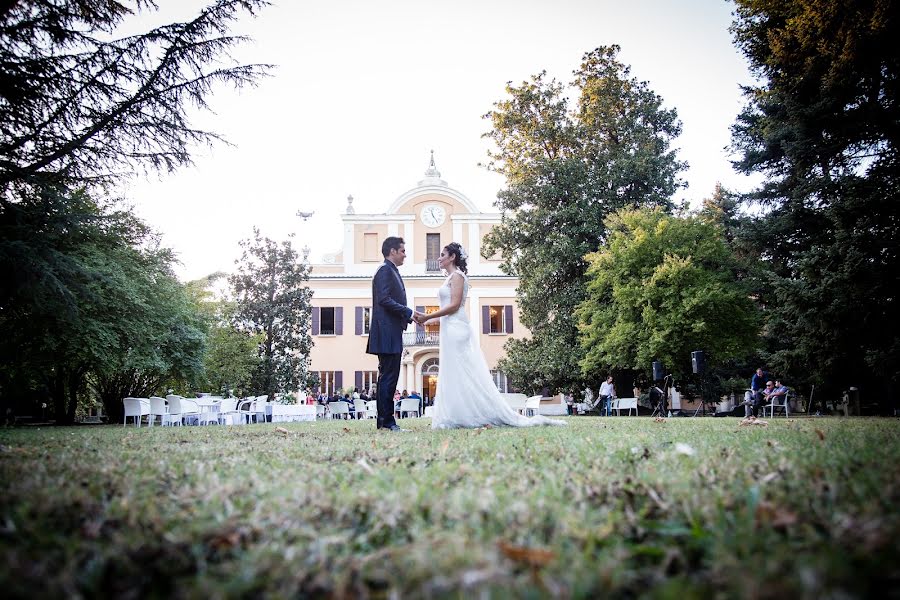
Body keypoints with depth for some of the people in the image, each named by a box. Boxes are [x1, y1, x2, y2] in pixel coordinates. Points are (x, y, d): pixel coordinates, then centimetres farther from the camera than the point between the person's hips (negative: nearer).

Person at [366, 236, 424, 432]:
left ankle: (385, 421, 13)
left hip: (391, 334, 10)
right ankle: (386, 421, -7)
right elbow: (384, 299, -19)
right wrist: (408, 312, -15)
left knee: (387, 377, 10)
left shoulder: (391, 271, 23)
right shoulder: (385, 270, -9)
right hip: (387, 334, -10)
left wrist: (408, 315, 14)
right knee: (388, 377, -9)